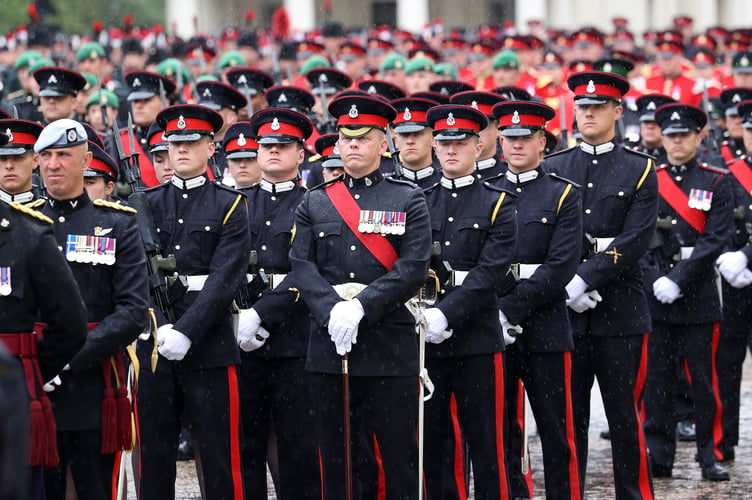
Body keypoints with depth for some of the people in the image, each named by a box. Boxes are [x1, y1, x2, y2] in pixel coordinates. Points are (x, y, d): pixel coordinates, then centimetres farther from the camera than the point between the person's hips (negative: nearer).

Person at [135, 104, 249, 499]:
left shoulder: (229, 205, 4)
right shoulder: (146, 204, 12)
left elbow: (226, 276, -7)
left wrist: (186, 332, -17)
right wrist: (159, 328, -15)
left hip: (208, 343, -2)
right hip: (153, 346, 2)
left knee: (218, 452, -1)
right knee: (154, 452, 5)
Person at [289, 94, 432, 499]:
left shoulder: (408, 201, 4)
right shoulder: (314, 204, 12)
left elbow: (413, 267, -7)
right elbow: (302, 265, 1)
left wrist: (361, 307, -18)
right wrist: (332, 311, -17)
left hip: (390, 347, -3)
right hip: (329, 347, 3)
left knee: (397, 454, 0)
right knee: (338, 457, 6)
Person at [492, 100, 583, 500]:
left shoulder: (564, 196, 0)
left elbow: (561, 268, -10)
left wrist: (510, 309, -16)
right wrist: (491, 313, -11)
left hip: (545, 328, -3)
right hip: (494, 331, 3)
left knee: (556, 431, 1)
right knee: (501, 430, 6)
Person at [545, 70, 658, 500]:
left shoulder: (641, 171, 2)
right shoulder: (553, 169, 9)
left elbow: (634, 242, -9)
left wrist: (584, 279, -17)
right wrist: (566, 285, -12)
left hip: (620, 314, -2)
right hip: (566, 315, 2)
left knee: (625, 416, 2)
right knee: (568, 416, 5)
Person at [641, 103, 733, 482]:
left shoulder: (717, 184, 2)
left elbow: (716, 240, -8)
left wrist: (678, 279, -16)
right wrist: (655, 281, -12)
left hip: (698, 293, -2)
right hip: (654, 295, 2)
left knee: (704, 378, 2)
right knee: (657, 379, 3)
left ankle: (711, 455, 10)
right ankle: (658, 456, 9)